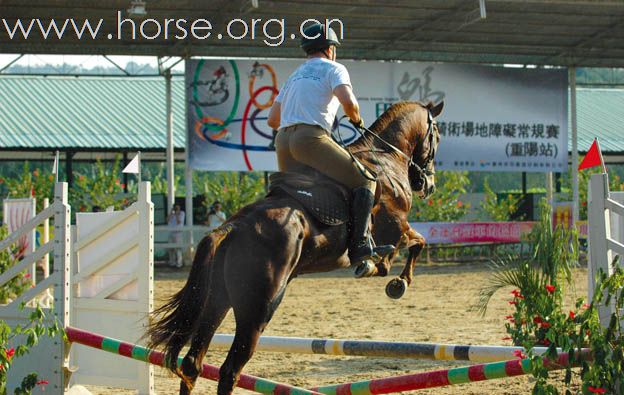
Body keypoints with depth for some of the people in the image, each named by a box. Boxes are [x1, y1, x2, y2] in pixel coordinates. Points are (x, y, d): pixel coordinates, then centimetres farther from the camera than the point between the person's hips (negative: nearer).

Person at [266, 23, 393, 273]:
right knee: (365, 181, -5)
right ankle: (359, 246, -17)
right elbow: (347, 101, -13)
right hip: (311, 138, -7)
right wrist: (357, 120, 6)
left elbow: (272, 119, 25)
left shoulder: (294, 77, 28)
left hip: (283, 142, 7)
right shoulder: (333, 69, 7)